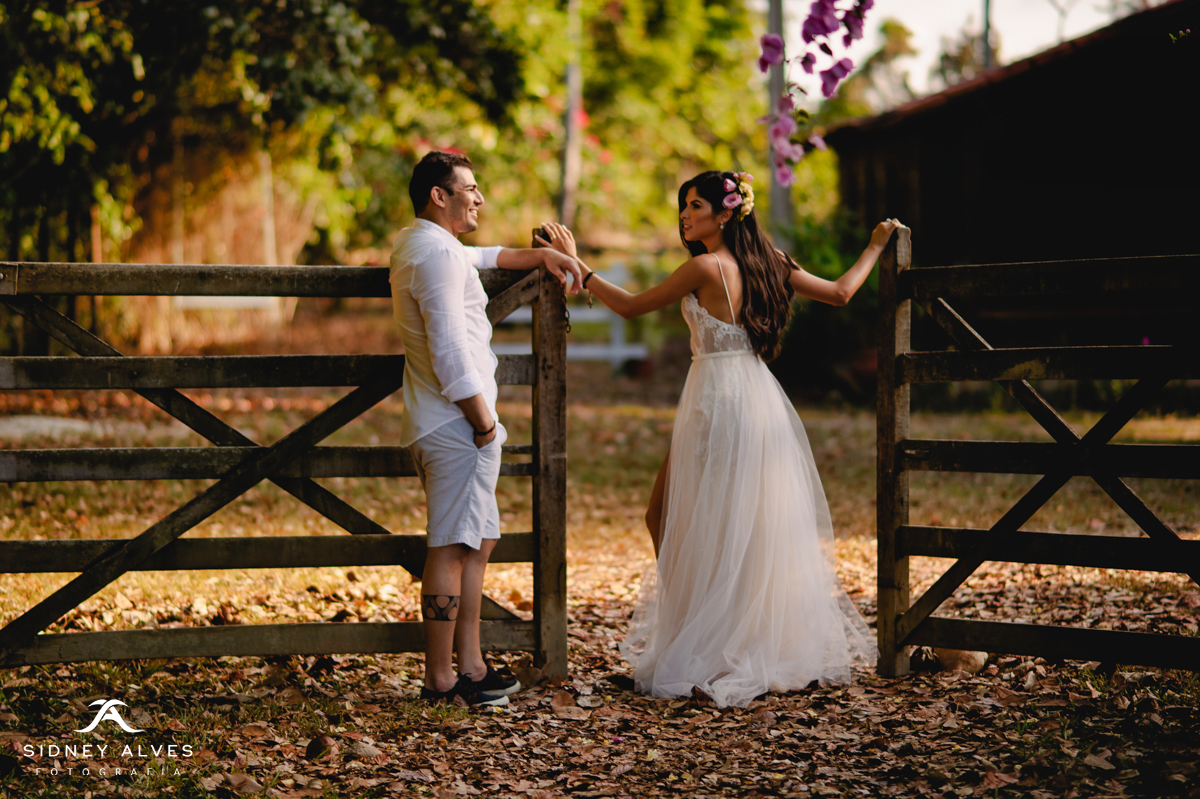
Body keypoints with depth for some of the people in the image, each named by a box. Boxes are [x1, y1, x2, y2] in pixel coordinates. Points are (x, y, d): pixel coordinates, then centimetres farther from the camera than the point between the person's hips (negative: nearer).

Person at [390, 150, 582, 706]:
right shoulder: (437, 254, -17)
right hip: (457, 426, -11)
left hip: (438, 425, 11)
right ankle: (440, 678, -2)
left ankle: (470, 665, 19)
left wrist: (539, 256, 26)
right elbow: (450, 352, -22)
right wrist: (483, 420, -15)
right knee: (452, 549, -6)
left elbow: (481, 257, 36)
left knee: (478, 541, 15)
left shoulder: (413, 244, 16)